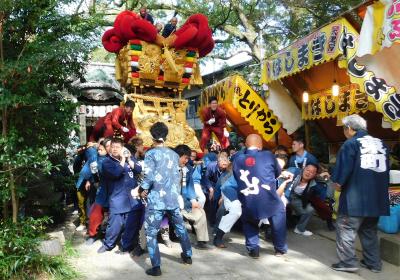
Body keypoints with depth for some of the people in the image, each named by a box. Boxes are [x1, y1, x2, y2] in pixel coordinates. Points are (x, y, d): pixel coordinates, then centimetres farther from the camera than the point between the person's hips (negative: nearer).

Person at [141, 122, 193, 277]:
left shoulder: (151, 153, -6)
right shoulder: (174, 154, 9)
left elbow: (149, 176, -13)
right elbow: (176, 176, 13)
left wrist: (144, 190, 2)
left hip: (156, 199, -5)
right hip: (173, 198, 5)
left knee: (151, 233, 3)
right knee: (180, 227, 22)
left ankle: (156, 267, 1)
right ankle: (187, 256, 36)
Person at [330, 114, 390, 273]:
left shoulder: (351, 144, -8)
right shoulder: (381, 144, 13)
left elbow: (344, 168, -14)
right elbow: (386, 170, 20)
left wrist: (338, 183, 3)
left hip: (355, 197, -7)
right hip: (377, 198, 7)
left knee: (345, 229, 1)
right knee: (369, 230, 19)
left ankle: (348, 262, 1)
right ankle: (373, 263, 23)